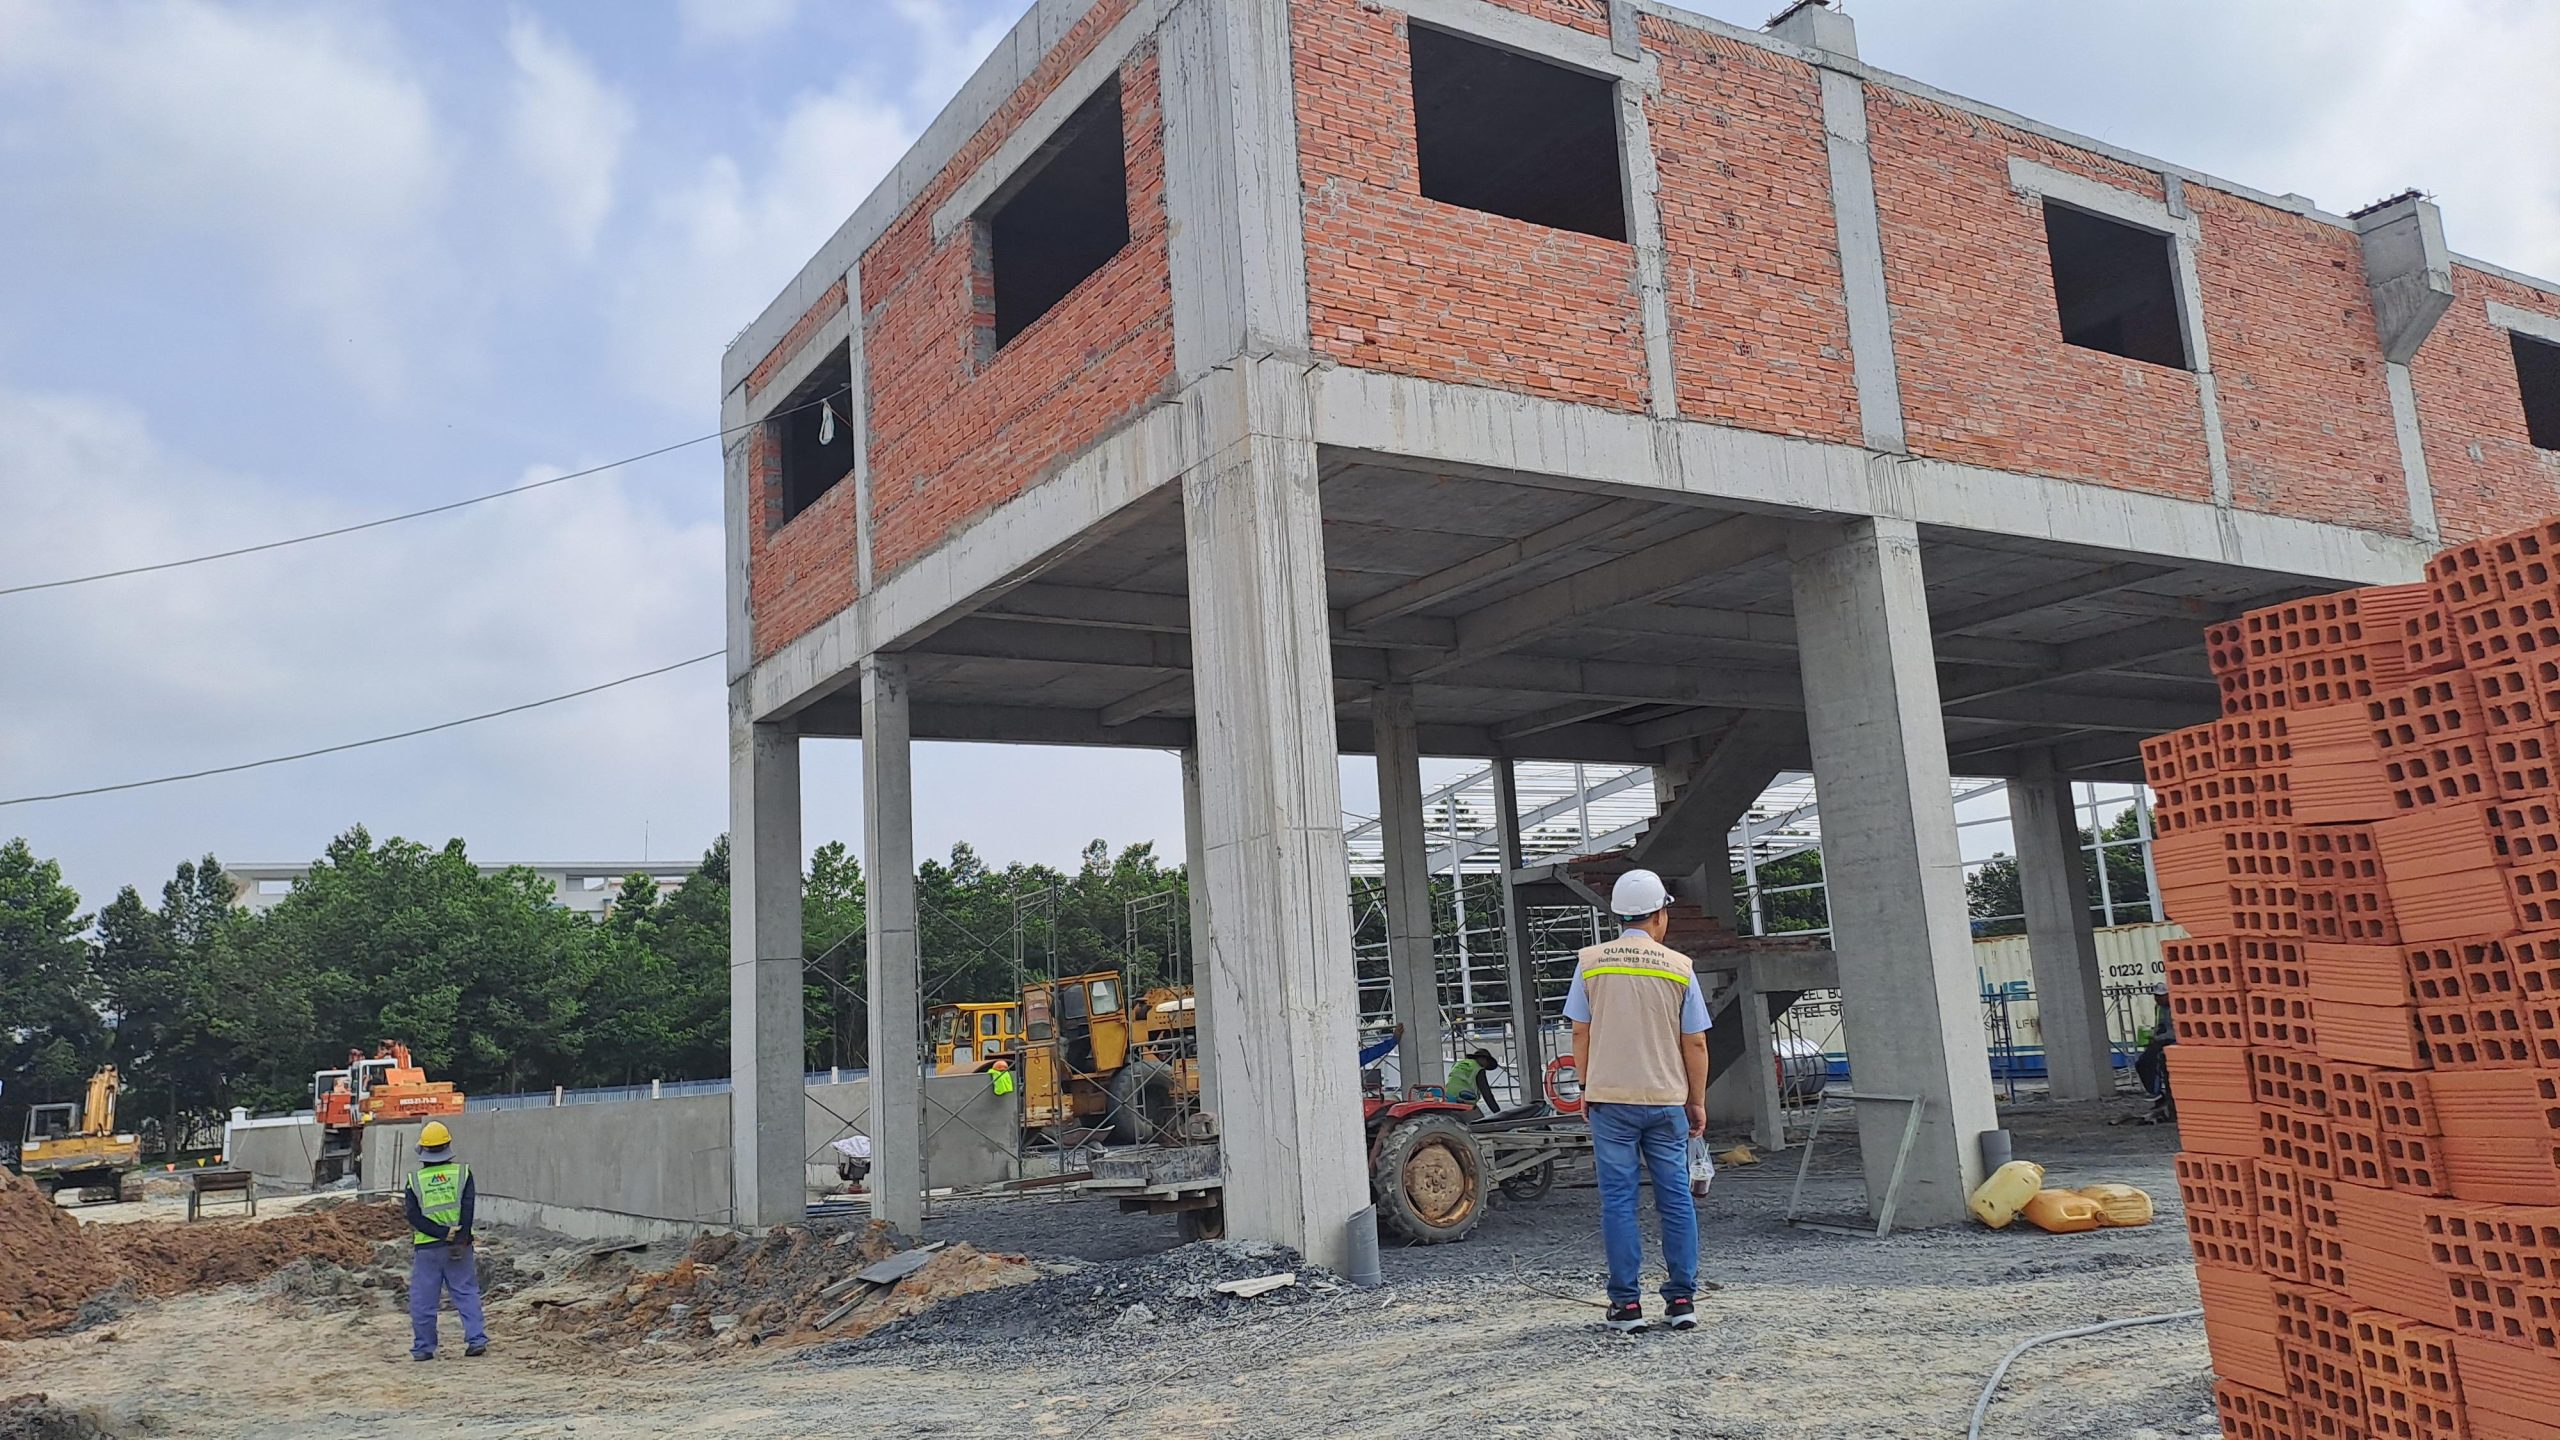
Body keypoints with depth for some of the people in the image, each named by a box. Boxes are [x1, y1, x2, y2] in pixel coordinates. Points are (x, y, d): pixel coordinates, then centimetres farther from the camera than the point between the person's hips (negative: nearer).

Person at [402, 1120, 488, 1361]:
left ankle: (423, 1347, 14)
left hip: (426, 1248, -1)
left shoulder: (414, 1180, -1)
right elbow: (468, 1208, -11)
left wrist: (443, 1232, -11)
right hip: (460, 1248, 1)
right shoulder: (462, 1173, -2)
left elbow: (414, 1217, -8)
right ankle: (477, 1339, 2)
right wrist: (459, 1238, -11)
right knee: (467, 1293, 8)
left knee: (423, 1299, 9)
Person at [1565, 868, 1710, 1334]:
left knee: (1618, 1201, 4)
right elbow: (1695, 1043, 1)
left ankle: (1626, 1305, 5)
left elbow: (1580, 1033, 3)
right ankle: (1682, 1300, 12)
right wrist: (1697, 1102, 11)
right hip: (1666, 1101, 0)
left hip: (1609, 1100, 0)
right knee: (1676, 1200, 9)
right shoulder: (1679, 967, -1)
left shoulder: (1591, 962, 0)